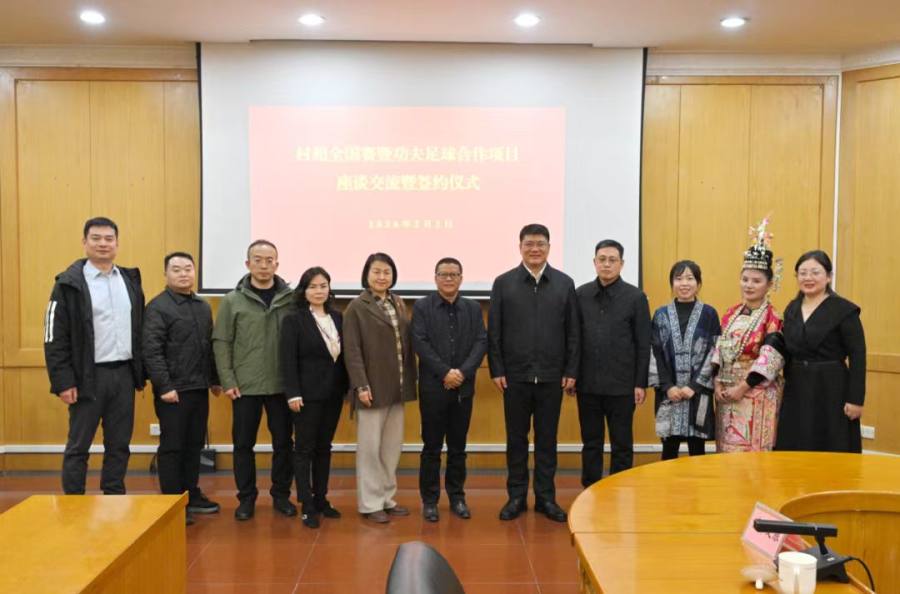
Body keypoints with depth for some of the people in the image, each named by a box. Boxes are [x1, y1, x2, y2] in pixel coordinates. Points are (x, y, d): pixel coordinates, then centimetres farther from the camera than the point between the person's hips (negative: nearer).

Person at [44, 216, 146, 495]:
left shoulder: (130, 280, 10)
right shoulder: (70, 283, -5)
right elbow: (55, 337, -8)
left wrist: (141, 373, 9)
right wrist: (63, 381, -13)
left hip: (124, 373, 5)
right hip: (88, 376, -4)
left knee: (119, 445, 11)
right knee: (78, 446, 6)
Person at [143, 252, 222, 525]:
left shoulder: (203, 307, 14)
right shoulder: (158, 307, -9)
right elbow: (151, 351, -15)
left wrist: (215, 379, 15)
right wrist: (164, 387, -19)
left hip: (199, 389, 7)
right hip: (173, 391, -7)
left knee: (194, 445, 14)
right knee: (172, 447, 1)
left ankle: (192, 495, 25)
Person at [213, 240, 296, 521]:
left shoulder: (292, 299, 0)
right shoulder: (232, 300, 0)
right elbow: (221, 343, 0)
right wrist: (227, 380, -7)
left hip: (282, 385, 1)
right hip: (245, 386, 0)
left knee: (283, 443, 9)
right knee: (243, 444, 8)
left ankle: (281, 495, 24)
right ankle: (247, 497, 23)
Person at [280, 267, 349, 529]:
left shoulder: (338, 317, 7)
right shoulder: (294, 320, -6)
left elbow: (344, 355, 8)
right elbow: (288, 361, -10)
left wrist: (346, 387, 3)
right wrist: (293, 394, -16)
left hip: (333, 393, 5)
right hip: (308, 394, -5)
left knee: (324, 447, 13)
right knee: (304, 448, 3)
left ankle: (321, 499, 23)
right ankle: (306, 506, 10)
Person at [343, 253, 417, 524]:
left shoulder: (398, 304, 11)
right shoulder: (356, 307, -5)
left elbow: (406, 344, 11)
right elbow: (352, 351, -10)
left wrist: (411, 380, 7)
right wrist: (361, 385, -17)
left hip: (397, 387, 6)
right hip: (373, 387, -6)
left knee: (393, 446, 11)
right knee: (370, 447, 2)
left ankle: (387, 498, 22)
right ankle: (370, 503, 12)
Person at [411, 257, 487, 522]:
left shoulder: (473, 308, 9)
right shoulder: (422, 307, 0)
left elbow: (481, 342, 0)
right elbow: (420, 343, -9)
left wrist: (463, 372, -14)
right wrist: (445, 372, -17)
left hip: (463, 388, 3)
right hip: (433, 388, -2)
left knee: (458, 446, 11)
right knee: (432, 447, 4)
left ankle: (457, 496, 21)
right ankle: (429, 499, 14)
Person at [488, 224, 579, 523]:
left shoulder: (565, 283, 4)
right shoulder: (503, 283, 1)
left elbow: (573, 332, 4)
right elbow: (493, 332, 0)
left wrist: (571, 371, -1)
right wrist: (496, 371, -5)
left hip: (552, 376, 1)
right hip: (515, 375, 0)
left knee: (547, 439, 9)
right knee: (516, 438, 9)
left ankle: (546, 497, 20)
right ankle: (516, 496, 20)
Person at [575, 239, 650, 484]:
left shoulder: (636, 297, -4)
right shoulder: (581, 294, 4)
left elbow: (643, 345, -3)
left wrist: (641, 383, -6)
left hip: (621, 385, -2)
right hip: (587, 384, 3)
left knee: (622, 444, 8)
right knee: (591, 443, 12)